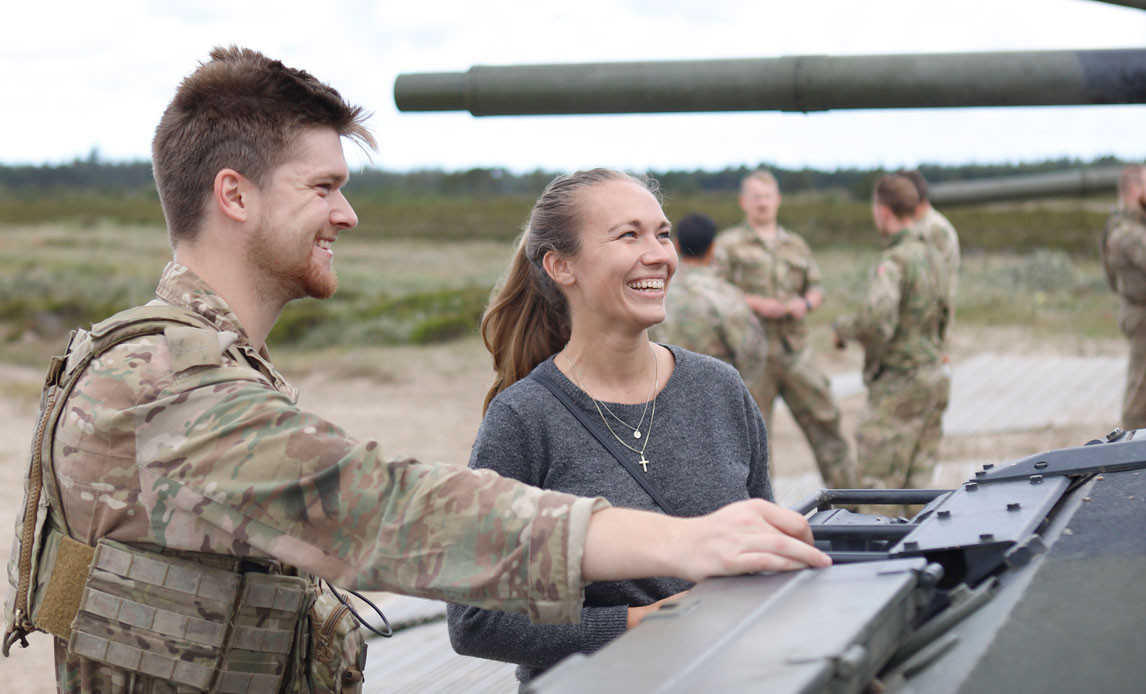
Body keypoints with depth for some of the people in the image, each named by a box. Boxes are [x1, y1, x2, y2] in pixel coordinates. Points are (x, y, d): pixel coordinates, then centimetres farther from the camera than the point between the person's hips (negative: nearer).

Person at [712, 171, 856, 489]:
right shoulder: (729, 244, 4)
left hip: (795, 350, 4)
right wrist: (756, 304, -16)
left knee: (824, 420, 2)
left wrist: (806, 302, -3)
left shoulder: (797, 245, 18)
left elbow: (817, 287, 21)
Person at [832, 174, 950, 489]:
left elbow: (876, 319, -34)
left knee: (880, 482, -3)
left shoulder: (894, 262, -18)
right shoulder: (933, 256, 10)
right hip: (932, 378, 8)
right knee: (916, 482, 11)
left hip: (898, 386, -8)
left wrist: (842, 329, -13)